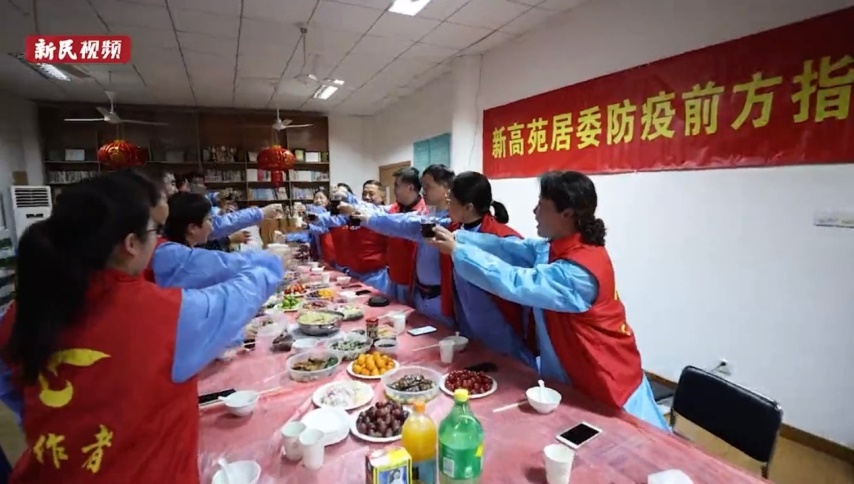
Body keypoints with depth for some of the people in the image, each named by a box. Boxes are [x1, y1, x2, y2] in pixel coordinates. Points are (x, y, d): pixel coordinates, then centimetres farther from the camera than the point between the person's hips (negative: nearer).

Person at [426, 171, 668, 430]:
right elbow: (508, 248, -5)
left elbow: (514, 283, -35)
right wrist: (457, 237, -13)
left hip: (607, 385, -7)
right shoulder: (556, 247, -5)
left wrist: (457, 251, -29)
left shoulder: (578, 271, -34)